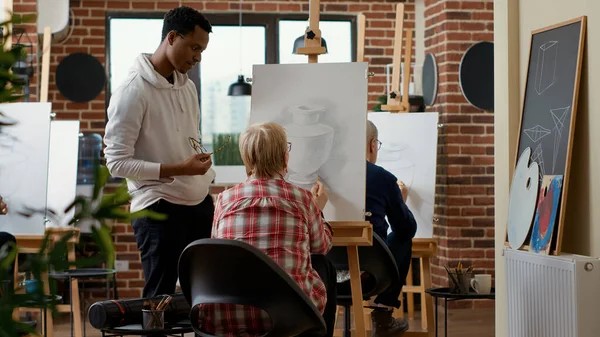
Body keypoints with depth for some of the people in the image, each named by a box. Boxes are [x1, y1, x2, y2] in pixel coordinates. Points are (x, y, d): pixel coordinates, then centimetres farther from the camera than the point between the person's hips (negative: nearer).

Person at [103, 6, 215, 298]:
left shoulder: (188, 87, 11)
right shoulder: (133, 91, -13)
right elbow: (117, 162, -17)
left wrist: (208, 183, 11)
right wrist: (178, 170, -24)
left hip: (200, 203, 8)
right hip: (159, 208, -7)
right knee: (160, 299, -2)